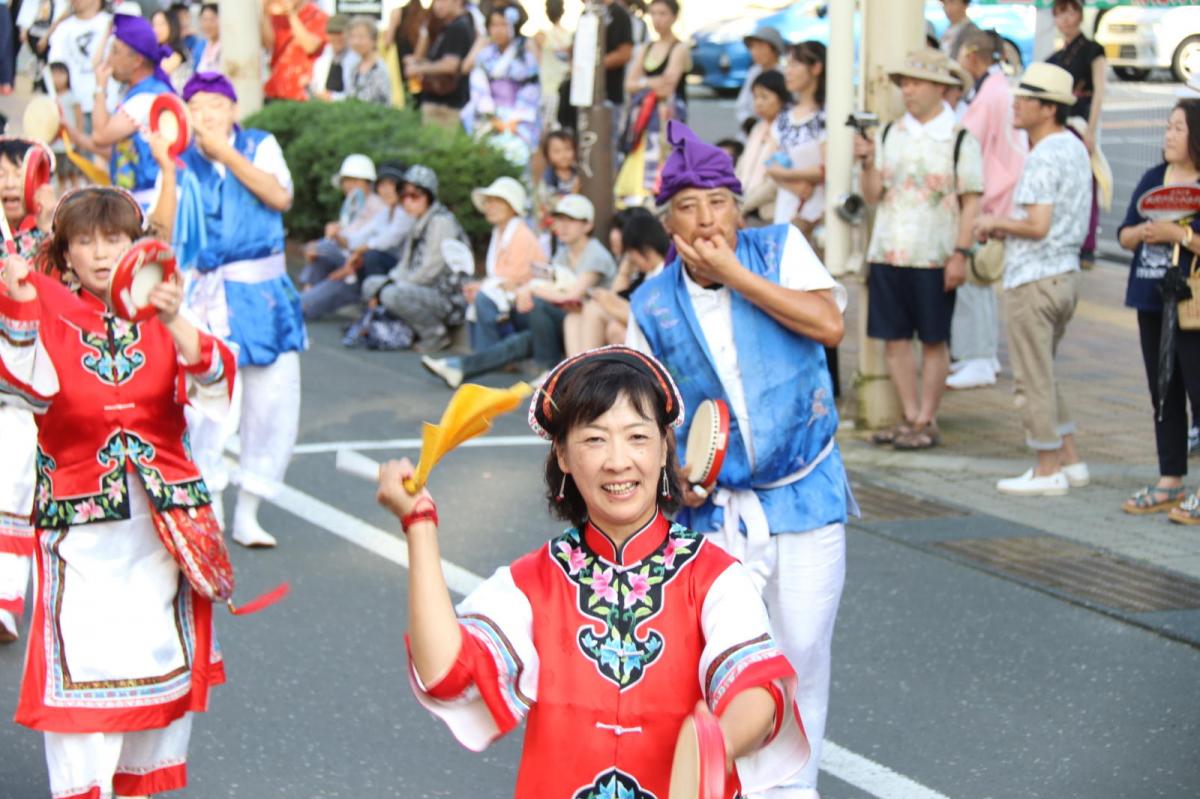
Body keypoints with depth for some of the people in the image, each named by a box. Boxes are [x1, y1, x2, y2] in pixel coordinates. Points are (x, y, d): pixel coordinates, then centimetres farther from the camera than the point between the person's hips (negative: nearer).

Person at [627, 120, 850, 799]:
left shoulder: (780, 249, -3)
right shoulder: (653, 308, -1)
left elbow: (830, 324, -18)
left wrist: (737, 275, -18)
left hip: (806, 495, 0)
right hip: (716, 510, 0)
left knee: (804, 648, 7)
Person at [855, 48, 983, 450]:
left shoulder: (959, 139, -3)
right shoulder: (888, 135, 10)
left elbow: (971, 201, -5)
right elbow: (872, 194, 8)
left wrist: (960, 253, -11)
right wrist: (867, 162, -10)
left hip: (935, 257, -4)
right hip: (888, 251, 4)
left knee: (934, 341, 3)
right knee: (894, 337, 6)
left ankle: (926, 420, 8)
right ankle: (910, 417, 15)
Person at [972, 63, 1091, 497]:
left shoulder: (1043, 158, -18)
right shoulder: (1074, 147, 12)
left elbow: (1037, 225, -25)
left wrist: (996, 222, -8)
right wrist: (1006, 226, 14)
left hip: (1035, 278, -10)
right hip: (1065, 271, 10)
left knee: (1033, 378, 0)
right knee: (1043, 374, 20)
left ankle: (1048, 470, 5)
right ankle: (1070, 460, 21)